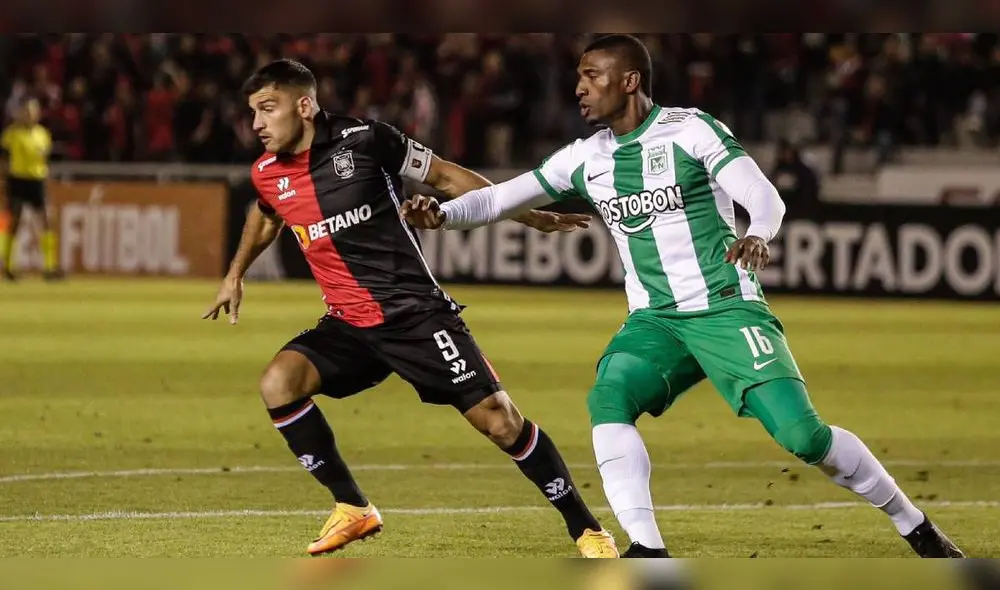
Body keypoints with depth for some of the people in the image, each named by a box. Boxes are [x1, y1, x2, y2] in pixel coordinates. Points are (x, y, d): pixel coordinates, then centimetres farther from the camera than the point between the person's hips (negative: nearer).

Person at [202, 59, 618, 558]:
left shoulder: (364, 139, -12)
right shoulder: (267, 174, 3)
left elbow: (446, 177, -1)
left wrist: (531, 217, 3)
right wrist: (235, 274, 36)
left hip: (414, 312, -5)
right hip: (347, 326, 5)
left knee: (497, 419, -10)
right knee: (278, 383, -19)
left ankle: (586, 530, 5)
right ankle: (353, 509, -6)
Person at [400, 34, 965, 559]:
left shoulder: (691, 130, -8)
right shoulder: (586, 157, 8)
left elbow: (765, 197, -16)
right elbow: (500, 199, 9)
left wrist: (757, 235, -38)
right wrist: (442, 214, -9)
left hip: (727, 309, -5)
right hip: (656, 321, 5)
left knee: (802, 433, -16)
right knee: (608, 399, -25)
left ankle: (918, 529, 2)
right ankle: (648, 550, -27)